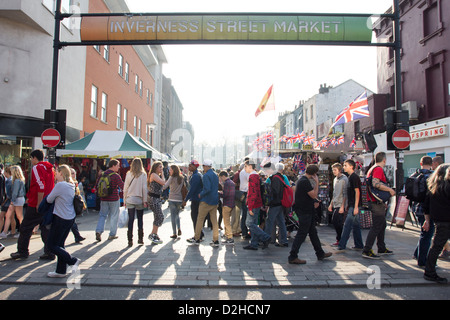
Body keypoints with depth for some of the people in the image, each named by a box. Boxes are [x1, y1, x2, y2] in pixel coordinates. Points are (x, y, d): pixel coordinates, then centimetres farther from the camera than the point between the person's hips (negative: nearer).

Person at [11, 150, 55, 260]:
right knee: (46, 229, 10)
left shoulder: (37, 168, -11)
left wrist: (38, 204, -19)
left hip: (36, 205, -7)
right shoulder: (50, 168, 13)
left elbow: (41, 187, -22)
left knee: (25, 228, 9)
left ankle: (22, 251, 19)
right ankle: (49, 253, 10)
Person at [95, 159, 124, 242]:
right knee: (114, 217, 6)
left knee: (102, 215, 15)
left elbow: (97, 185, 12)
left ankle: (98, 231, -2)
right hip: (114, 199, -5)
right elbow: (123, 186, -14)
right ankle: (112, 235, 12)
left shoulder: (102, 174, 4)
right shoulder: (116, 176, -13)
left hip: (103, 199, 5)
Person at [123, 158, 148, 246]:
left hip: (130, 199, 1)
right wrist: (145, 200, 0)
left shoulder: (128, 174, 1)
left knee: (131, 220, 4)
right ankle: (140, 239, 15)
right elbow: (144, 188, -5)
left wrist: (125, 200, 11)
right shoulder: (143, 174, -4)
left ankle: (130, 240, 5)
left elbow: (125, 188, 4)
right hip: (139, 199, -1)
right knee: (140, 219, 10)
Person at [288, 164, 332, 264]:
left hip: (307, 211, 11)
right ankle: (292, 257, 1)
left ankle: (320, 254, 31)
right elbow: (314, 195, -19)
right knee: (302, 234, -5)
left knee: (313, 232, 18)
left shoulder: (302, 180, 13)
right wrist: (317, 182, -13)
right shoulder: (305, 181, -20)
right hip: (304, 212, -11)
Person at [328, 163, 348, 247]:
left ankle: (339, 240, 5)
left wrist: (342, 206, -17)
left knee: (336, 222, -8)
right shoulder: (335, 179, 16)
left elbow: (345, 194, -14)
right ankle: (340, 239, 19)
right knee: (334, 222, 8)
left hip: (341, 205, -8)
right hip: (335, 205, 8)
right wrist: (331, 204, 20)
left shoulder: (344, 179, -10)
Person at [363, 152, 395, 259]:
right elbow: (375, 183, -31)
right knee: (376, 227, -7)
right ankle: (367, 251, -5)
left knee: (382, 225, 19)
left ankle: (382, 249, 29)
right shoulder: (378, 169, -14)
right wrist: (390, 190, -20)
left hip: (374, 202, 11)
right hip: (377, 203, -11)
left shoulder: (372, 168, 18)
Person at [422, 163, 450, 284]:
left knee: (437, 245, 16)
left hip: (437, 219, 8)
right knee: (437, 246, -3)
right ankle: (429, 273, 4)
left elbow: (427, 204, 13)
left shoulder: (432, 186, 10)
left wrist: (427, 220, 18)